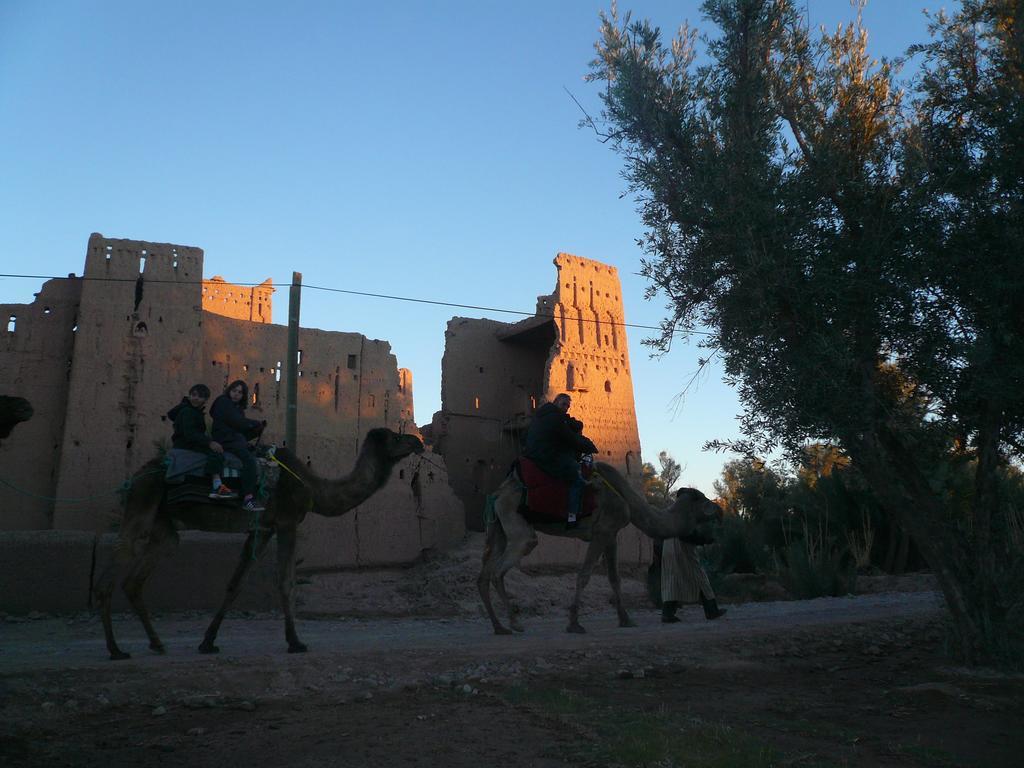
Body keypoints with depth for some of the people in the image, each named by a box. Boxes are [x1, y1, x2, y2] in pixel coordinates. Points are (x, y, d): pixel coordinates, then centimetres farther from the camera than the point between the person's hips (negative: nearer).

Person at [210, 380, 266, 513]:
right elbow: (237, 422, -10)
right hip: (226, 441, -9)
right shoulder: (223, 402, 3)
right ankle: (248, 499, -36)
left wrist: (258, 429, 3)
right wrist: (257, 423, 4)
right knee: (249, 459, -30)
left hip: (236, 441, 9)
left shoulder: (237, 408, 27)